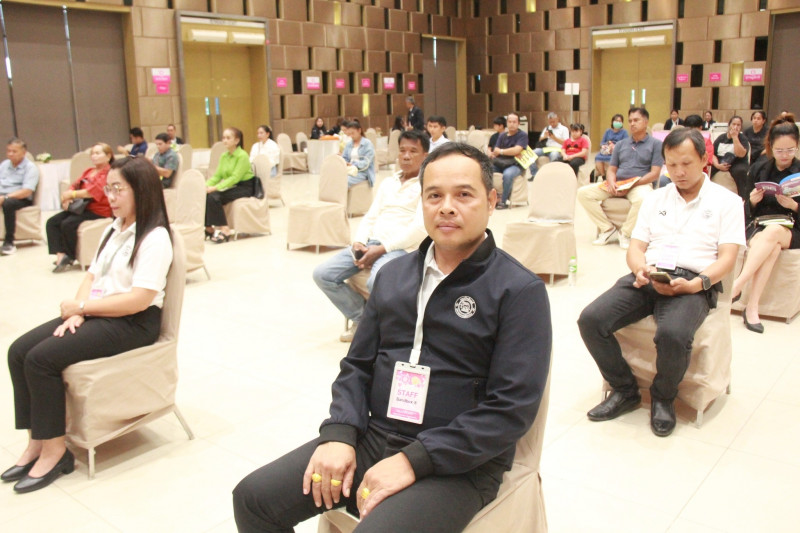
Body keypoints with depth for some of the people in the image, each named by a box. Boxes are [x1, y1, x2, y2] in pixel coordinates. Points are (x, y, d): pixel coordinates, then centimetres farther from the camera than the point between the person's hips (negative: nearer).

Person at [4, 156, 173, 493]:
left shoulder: (154, 238, -15)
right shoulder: (113, 229, 13)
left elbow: (139, 300, -22)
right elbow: (92, 276, 12)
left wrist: (81, 307, -14)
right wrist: (77, 313, -7)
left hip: (134, 323, -9)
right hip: (97, 314, 9)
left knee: (42, 358, -20)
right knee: (19, 351, -5)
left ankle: (54, 451, -5)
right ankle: (36, 442, 1)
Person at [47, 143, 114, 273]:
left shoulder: (109, 173, -7)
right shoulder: (88, 171, 20)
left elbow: (93, 191, -19)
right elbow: (75, 186, 12)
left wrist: (71, 194, -18)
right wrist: (66, 198, -8)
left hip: (98, 211, -8)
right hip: (80, 207, 9)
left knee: (67, 224, -27)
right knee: (51, 222, -9)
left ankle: (69, 257, -10)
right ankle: (60, 255, -20)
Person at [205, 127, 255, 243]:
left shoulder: (242, 156, -14)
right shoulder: (224, 156, 9)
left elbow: (235, 177, -21)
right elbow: (217, 175, 8)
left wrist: (215, 188, -27)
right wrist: (206, 185, -11)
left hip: (244, 187, -7)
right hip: (230, 186, 7)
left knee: (214, 197, -27)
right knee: (204, 195, -16)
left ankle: (224, 230, -19)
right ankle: (208, 228, -6)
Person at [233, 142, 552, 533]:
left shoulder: (520, 291, -9)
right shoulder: (394, 274, 10)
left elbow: (512, 407, -15)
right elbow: (358, 364, 12)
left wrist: (414, 461, -20)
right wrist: (339, 434, -6)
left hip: (459, 464, -5)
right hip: (373, 438, 6)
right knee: (252, 497, -5)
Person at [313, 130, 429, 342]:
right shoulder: (388, 183, 22)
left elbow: (420, 227, -13)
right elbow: (370, 217, 19)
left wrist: (382, 248, -17)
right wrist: (359, 242, -2)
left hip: (401, 248, -7)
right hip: (369, 245, 7)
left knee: (376, 282, -38)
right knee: (322, 274, -8)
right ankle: (362, 318, 8)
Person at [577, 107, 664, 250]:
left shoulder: (655, 144, 7)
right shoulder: (620, 144, 21)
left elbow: (654, 173, -3)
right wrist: (611, 182, -8)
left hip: (640, 184, -4)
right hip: (616, 184, 5)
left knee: (642, 199, -41)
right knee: (583, 192, -17)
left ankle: (626, 233, -17)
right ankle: (607, 228, -11)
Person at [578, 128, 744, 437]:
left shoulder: (726, 201, 10)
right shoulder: (655, 199, 21)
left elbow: (727, 258, 0)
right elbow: (635, 247, 14)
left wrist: (694, 284, -18)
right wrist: (640, 268, -10)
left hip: (693, 283, -4)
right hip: (648, 278, 4)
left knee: (672, 334, -36)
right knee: (591, 320, -21)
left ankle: (663, 398, -3)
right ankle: (625, 390, 2)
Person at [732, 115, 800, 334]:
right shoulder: (759, 168, 9)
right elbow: (747, 209, 10)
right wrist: (752, 201, -12)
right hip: (760, 226, 1)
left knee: (773, 233, -38)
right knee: (772, 247, -36)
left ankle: (737, 285, -42)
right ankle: (752, 307, -39)